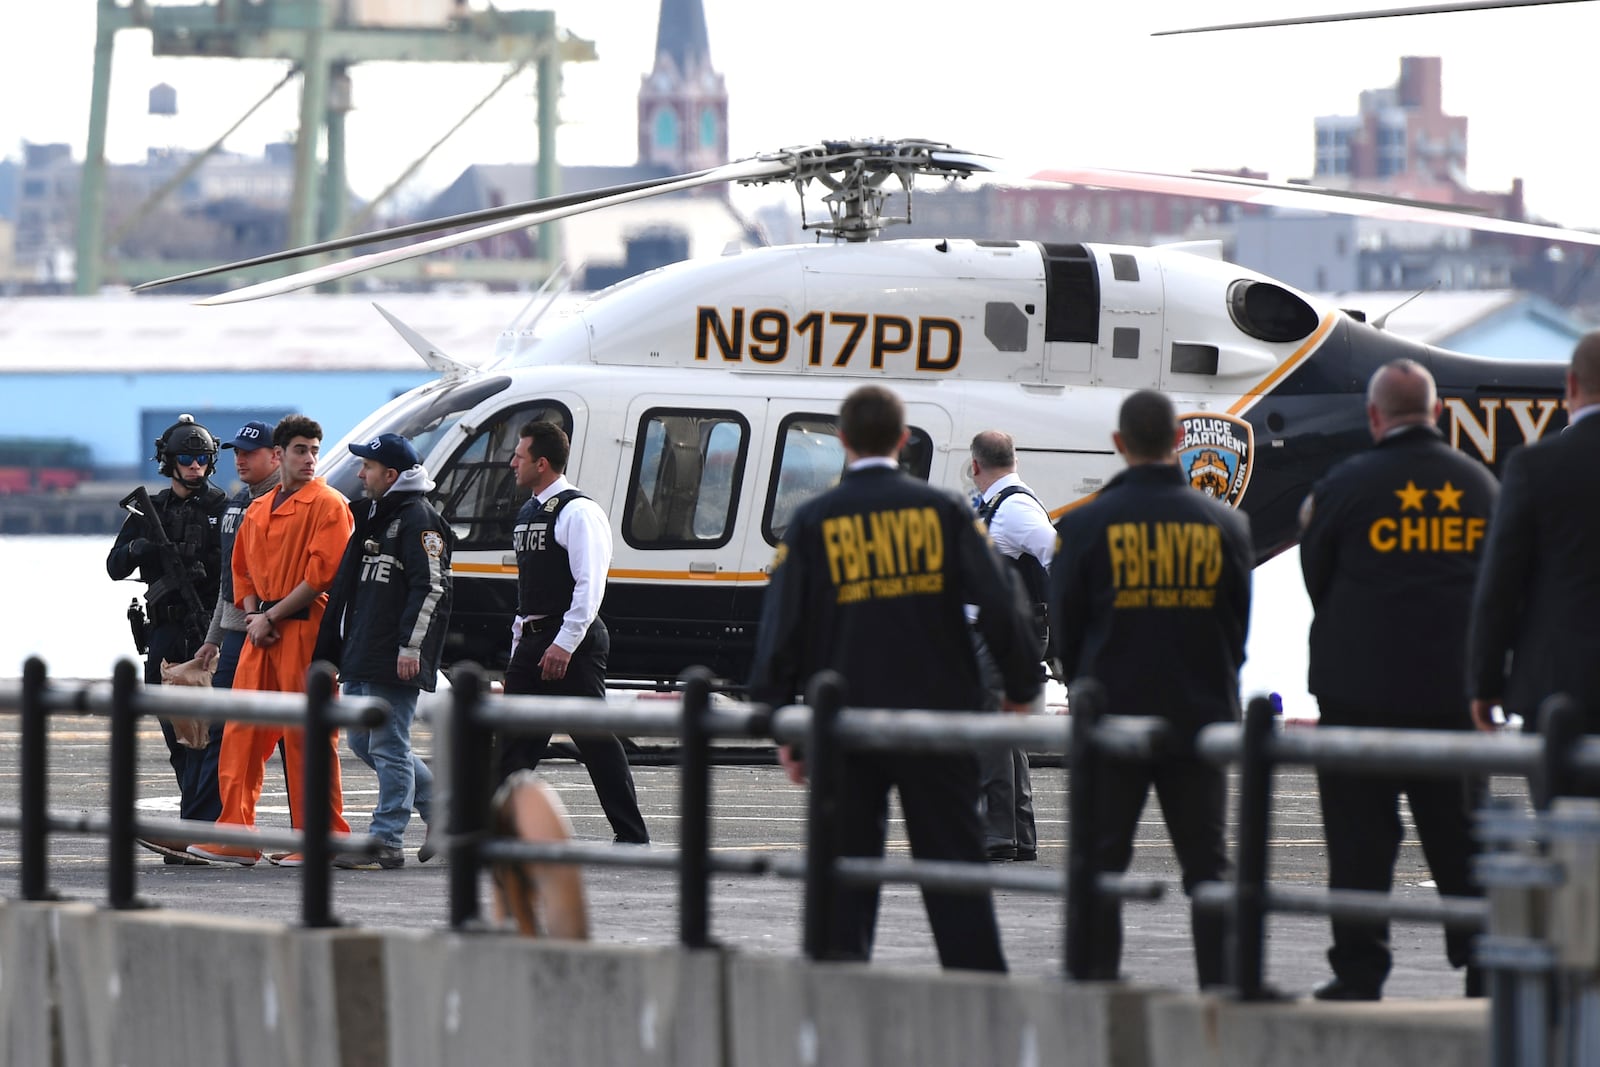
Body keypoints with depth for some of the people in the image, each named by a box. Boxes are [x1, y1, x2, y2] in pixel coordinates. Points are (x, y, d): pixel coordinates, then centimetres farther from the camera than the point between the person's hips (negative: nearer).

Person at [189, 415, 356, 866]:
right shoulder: (258, 511, 17)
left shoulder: (328, 504, -4)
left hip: (305, 630, -7)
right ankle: (236, 835, 9)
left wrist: (272, 616, -12)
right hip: (261, 630, 7)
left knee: (306, 736, -6)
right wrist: (253, 616, 2)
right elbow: (243, 570, 22)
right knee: (241, 731, 5)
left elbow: (322, 574, -12)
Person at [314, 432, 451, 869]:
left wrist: (411, 647, -21)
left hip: (393, 661, -10)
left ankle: (387, 840, -4)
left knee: (388, 748, -7)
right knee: (364, 743, 13)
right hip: (360, 657, 10)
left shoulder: (418, 521, -11)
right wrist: (337, 646, 24)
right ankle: (444, 811, 21)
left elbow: (432, 588, -17)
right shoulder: (371, 517, 20)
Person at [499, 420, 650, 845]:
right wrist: (520, 647, 19)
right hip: (533, 641, 9)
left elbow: (590, 585, -18)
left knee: (597, 742, -5)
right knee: (514, 741, 4)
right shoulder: (528, 513, 17)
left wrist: (564, 644, -23)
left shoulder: (577, 513, -11)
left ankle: (632, 837, -1)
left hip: (572, 642, -9)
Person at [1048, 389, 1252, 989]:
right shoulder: (1224, 524, 0)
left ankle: (1096, 986, 3)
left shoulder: (1086, 524, -6)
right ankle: (1220, 990, 2)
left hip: (1112, 715, -2)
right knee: (1207, 864, 6)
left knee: (1101, 860, 5)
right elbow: (1239, 624, 9)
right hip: (1201, 715, 2)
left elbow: (1065, 625, 2)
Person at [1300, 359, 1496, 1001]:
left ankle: (1359, 969, 2)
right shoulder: (1481, 485, 3)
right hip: (1455, 686, 3)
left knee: (1360, 835, 2)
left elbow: (1317, 583, 1)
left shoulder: (1346, 486, -8)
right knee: (1460, 834, 9)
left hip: (1362, 687, -3)